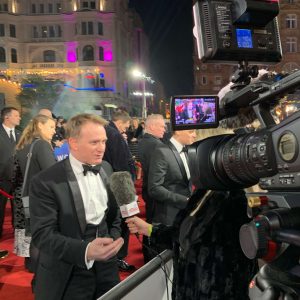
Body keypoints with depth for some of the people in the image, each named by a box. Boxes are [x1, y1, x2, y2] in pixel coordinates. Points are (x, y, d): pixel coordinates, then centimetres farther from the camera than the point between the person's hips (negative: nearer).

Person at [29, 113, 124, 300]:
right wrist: (85, 250, -34)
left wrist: (114, 239, 4)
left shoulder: (106, 168, 1)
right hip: (69, 276, -5)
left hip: (106, 266, 5)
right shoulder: (46, 182, -17)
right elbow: (42, 234, -21)